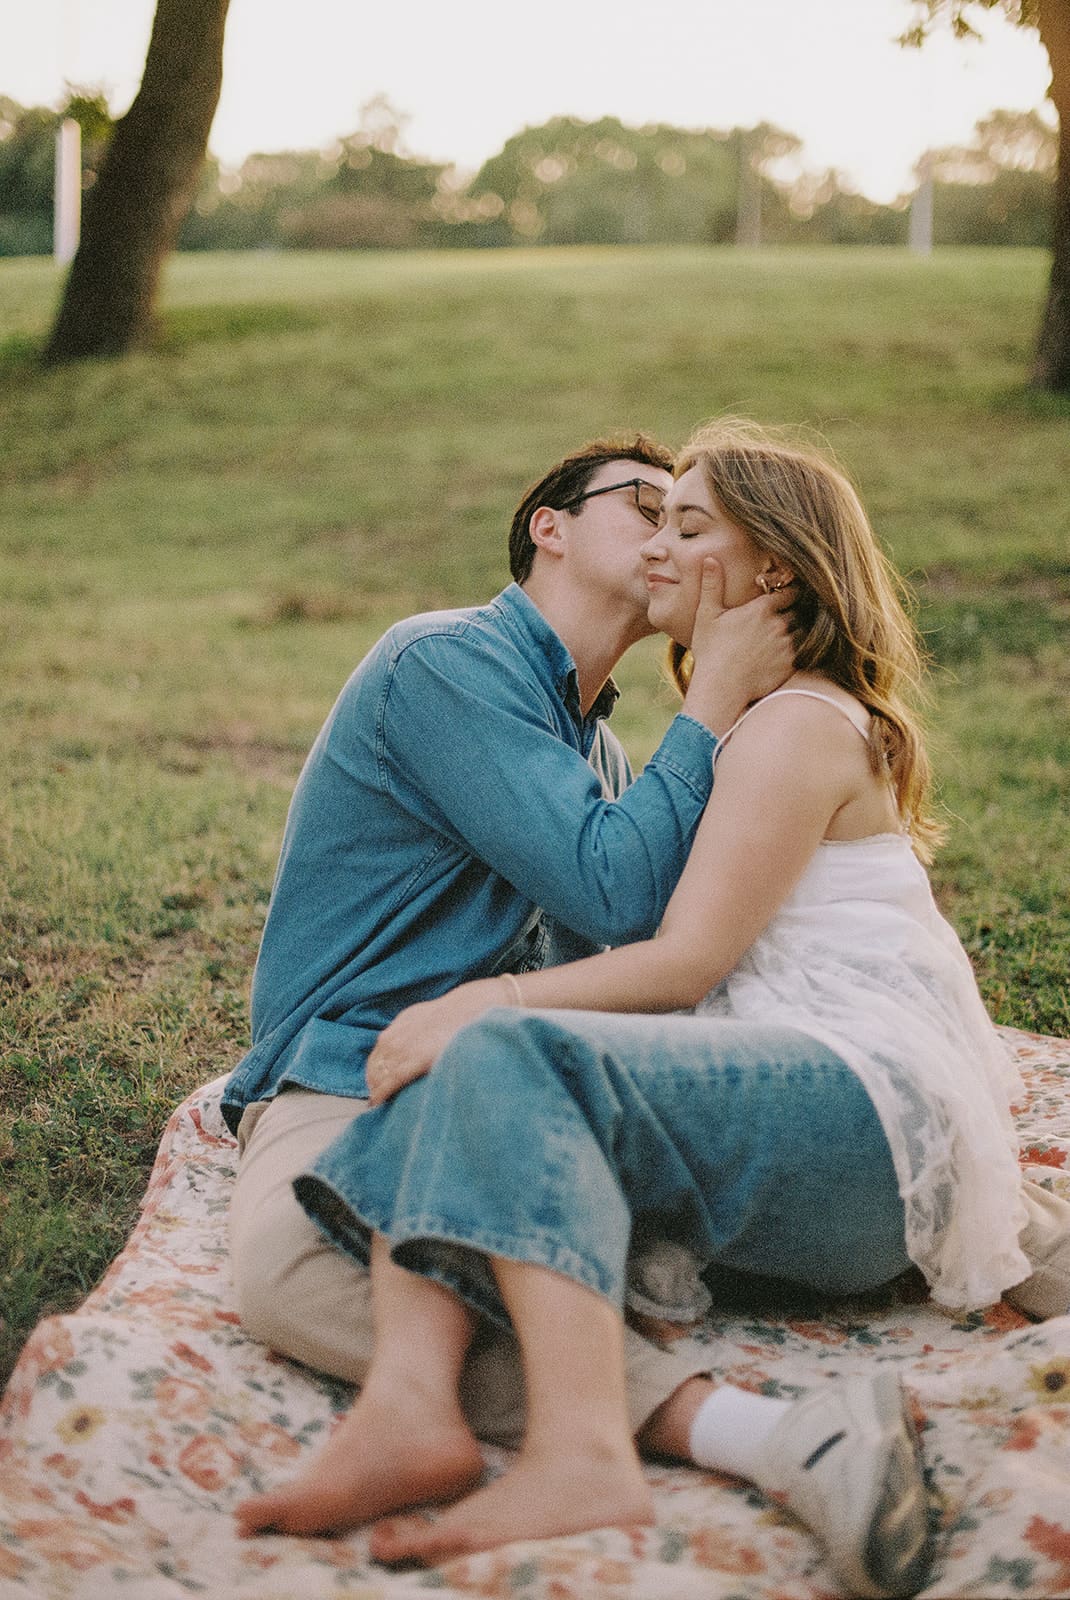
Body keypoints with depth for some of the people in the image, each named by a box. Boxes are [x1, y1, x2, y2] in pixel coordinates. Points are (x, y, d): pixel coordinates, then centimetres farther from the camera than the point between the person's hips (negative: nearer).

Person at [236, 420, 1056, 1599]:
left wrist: (486, 1001, -15)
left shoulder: (801, 724, -2)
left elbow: (686, 961, -12)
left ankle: (584, 1458, -42)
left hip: (866, 1111, -9)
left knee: (508, 1050, -30)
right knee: (444, 1063, -9)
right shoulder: (744, 731, 28)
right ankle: (411, 1406, -30)